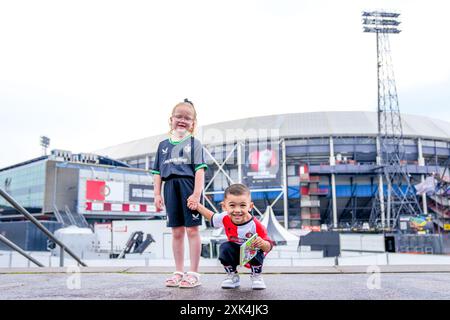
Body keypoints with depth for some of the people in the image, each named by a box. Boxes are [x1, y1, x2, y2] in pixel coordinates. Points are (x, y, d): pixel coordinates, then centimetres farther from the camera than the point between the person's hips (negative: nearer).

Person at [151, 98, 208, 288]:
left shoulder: (194, 143, 3)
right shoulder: (164, 145, 14)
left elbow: (200, 170, -6)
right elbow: (157, 172, 14)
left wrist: (197, 193, -15)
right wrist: (157, 194, 6)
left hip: (189, 188, -4)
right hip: (171, 189, 4)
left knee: (192, 230, -1)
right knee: (176, 232, 9)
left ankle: (193, 273, 6)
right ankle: (179, 272, 17)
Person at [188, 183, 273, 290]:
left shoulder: (255, 225, -35)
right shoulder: (225, 218, -23)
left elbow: (268, 247, -29)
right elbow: (212, 217, 1)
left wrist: (262, 244, -53)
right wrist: (198, 206, -7)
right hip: (235, 253, 3)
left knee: (256, 252, -34)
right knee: (225, 248, -26)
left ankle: (256, 276, -1)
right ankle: (232, 276, 1)